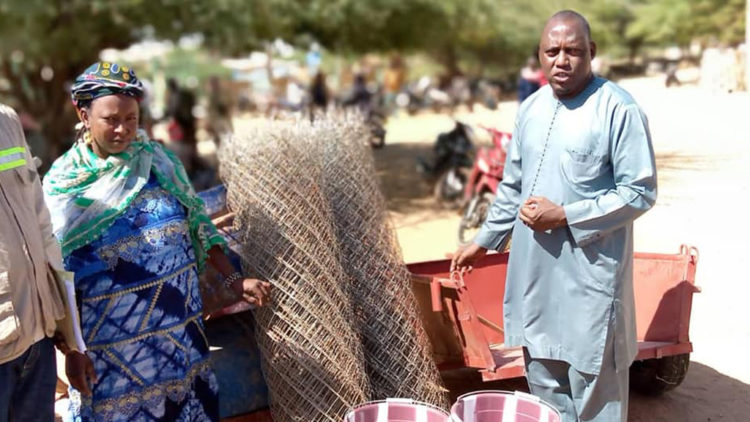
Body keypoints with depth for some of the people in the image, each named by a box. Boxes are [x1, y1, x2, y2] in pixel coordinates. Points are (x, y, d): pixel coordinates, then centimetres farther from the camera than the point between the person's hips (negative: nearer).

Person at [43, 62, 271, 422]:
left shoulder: (158, 160, 0)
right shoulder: (62, 180, -5)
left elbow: (197, 223, 5)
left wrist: (234, 279, -1)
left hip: (177, 324, 2)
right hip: (109, 335, -2)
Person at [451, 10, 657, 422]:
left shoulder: (618, 109, -13)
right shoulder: (531, 107, 8)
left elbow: (640, 192, -13)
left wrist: (564, 216, -18)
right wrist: (484, 240, 19)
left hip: (589, 276, -6)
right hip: (533, 271, 7)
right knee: (543, 379, 19)